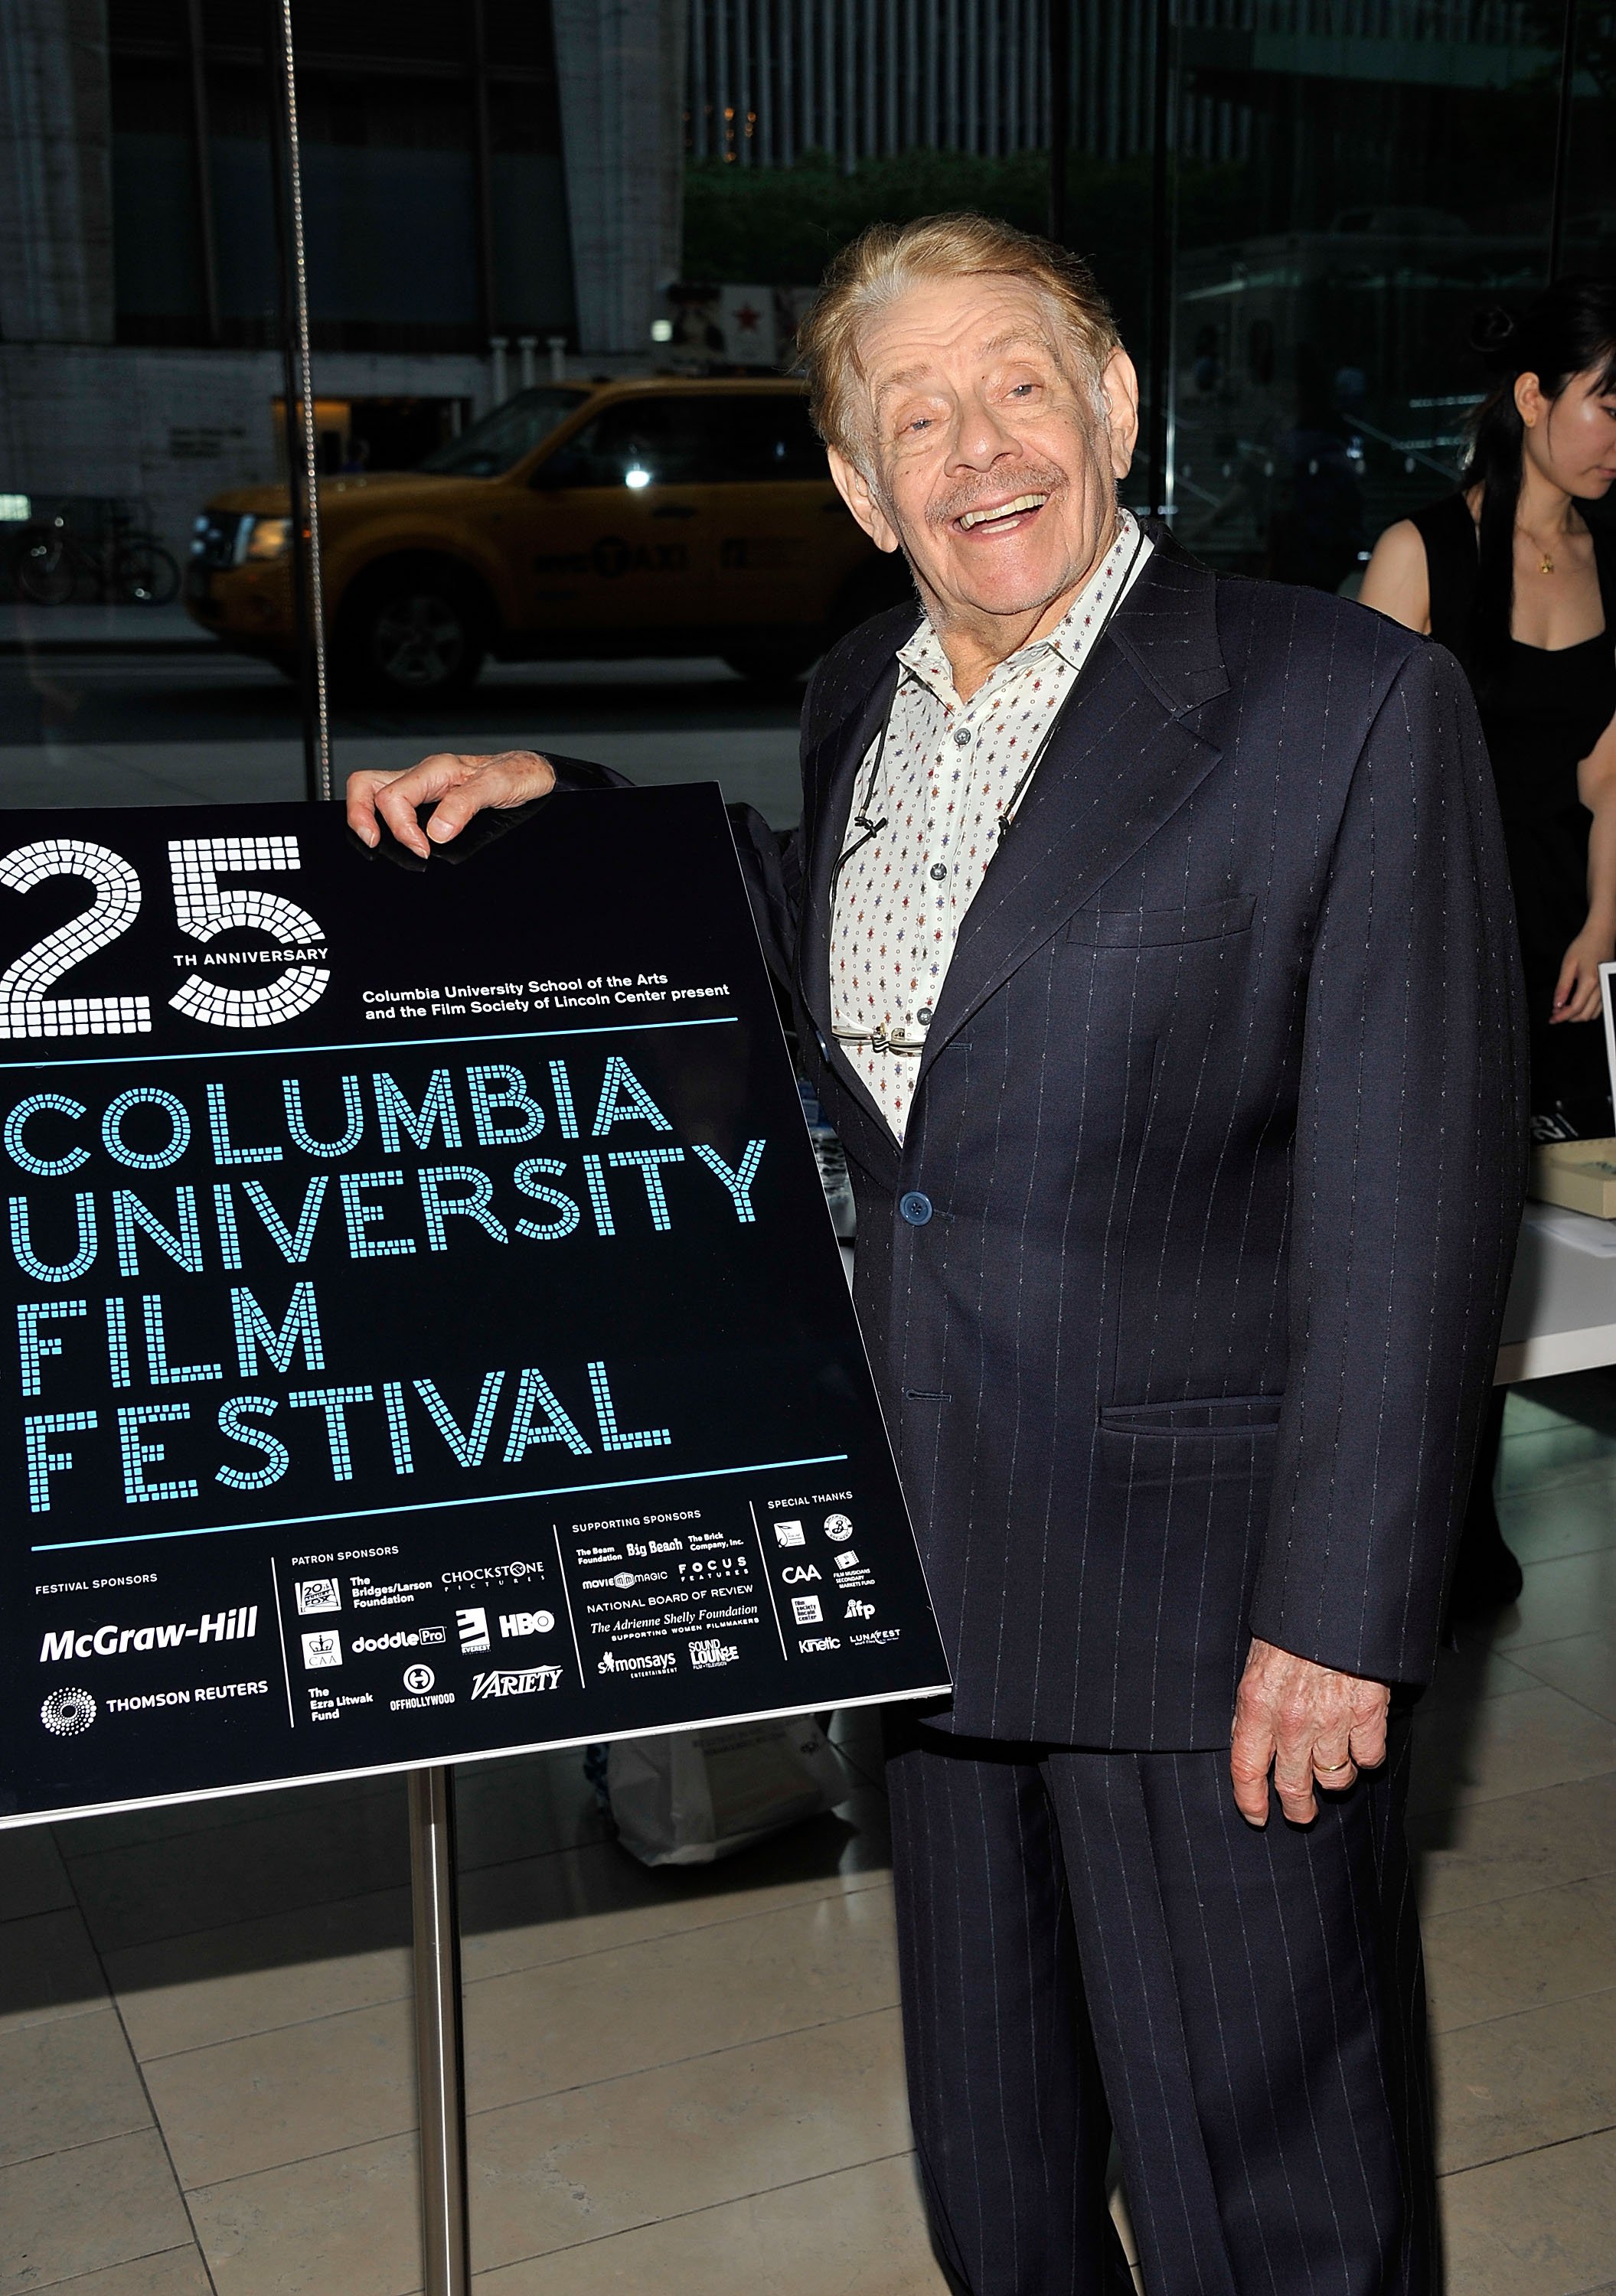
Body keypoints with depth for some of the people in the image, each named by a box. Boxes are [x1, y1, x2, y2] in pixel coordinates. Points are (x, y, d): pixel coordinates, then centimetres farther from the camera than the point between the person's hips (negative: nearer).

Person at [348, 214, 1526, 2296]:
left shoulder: (1352, 704, -13)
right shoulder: (854, 701, 7)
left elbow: (1413, 1193, -15)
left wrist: (1338, 1614, -16)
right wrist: (555, 803, 10)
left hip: (1200, 1563, -6)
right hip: (928, 1556, 6)